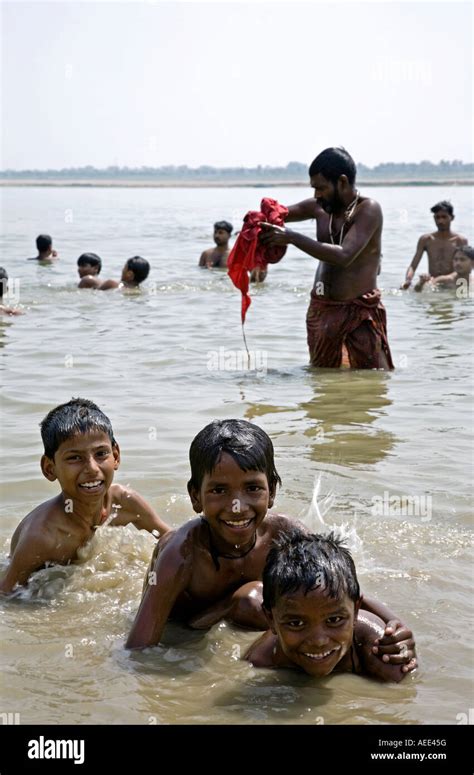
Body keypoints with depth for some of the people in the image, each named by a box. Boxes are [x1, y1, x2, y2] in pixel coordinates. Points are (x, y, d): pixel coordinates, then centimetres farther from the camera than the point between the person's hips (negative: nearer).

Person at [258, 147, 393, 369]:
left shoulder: (368, 209, -13)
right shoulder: (320, 207, 6)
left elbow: (343, 256, -26)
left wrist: (291, 238, -26)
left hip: (360, 312, -6)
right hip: (321, 309, 7)